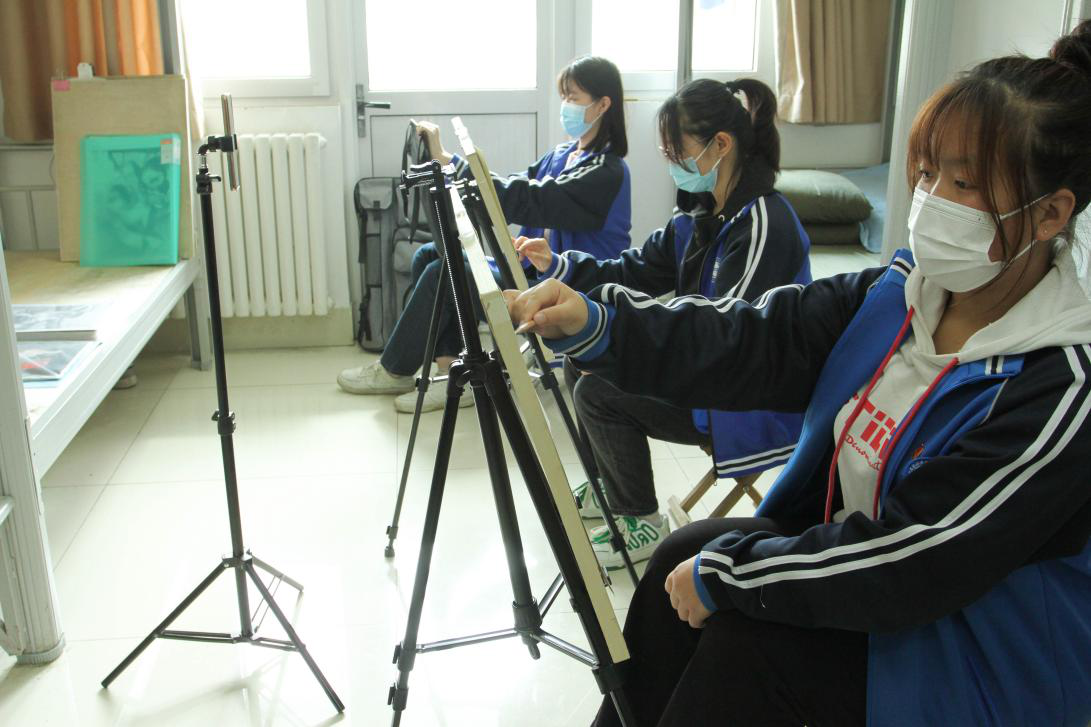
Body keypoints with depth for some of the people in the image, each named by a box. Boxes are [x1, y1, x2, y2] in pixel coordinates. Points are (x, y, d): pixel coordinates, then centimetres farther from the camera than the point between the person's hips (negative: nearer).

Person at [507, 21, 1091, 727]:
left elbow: (907, 562, -29)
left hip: (992, 666, -6)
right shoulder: (901, 291, -6)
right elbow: (754, 339, -14)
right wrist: (593, 320, -27)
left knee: (748, 634, -20)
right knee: (686, 554, -7)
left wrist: (722, 571, -22)